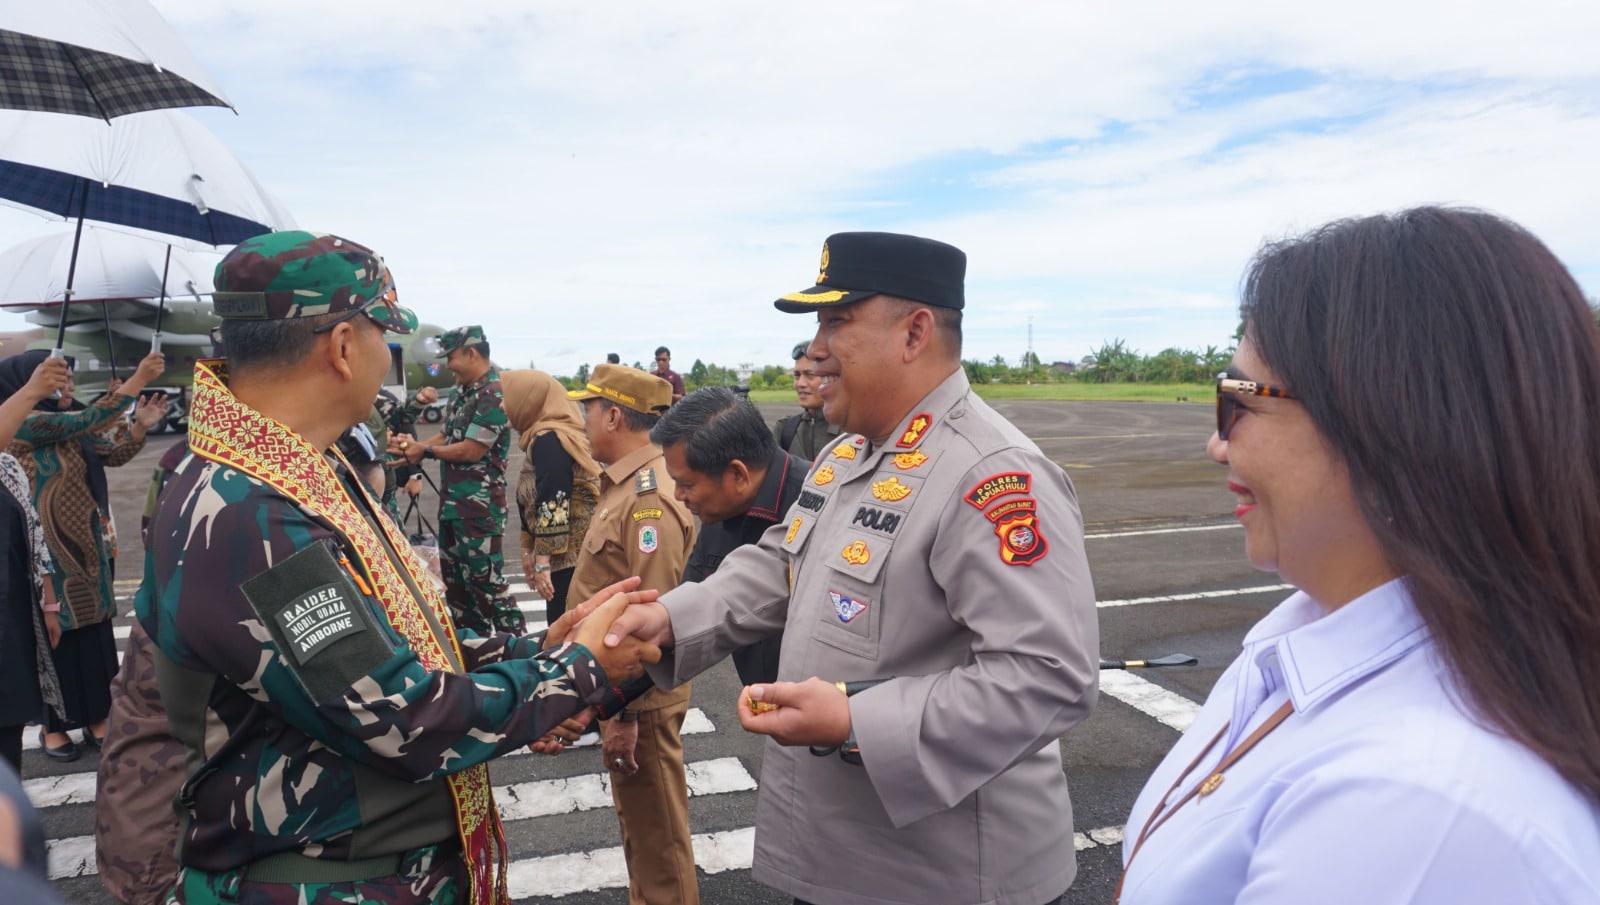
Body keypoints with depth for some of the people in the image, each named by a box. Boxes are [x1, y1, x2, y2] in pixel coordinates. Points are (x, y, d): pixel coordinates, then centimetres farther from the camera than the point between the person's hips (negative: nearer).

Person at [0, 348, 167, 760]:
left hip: (88, 546, 7)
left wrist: (140, 425, -10)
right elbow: (90, 419, -25)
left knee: (95, 631, 10)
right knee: (56, 635, 3)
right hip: (51, 551, -7)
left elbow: (113, 453, 9)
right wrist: (137, 379, -26)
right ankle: (52, 726, 17)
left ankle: (96, 718, 19)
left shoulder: (69, 427, 9)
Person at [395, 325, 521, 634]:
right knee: (455, 579, 17)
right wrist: (413, 446, 0)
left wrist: (425, 451, -8)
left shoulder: (494, 394, -17)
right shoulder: (462, 392, 13)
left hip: (480, 506, -10)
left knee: (486, 581, -6)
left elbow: (472, 449, -20)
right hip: (452, 502, 10)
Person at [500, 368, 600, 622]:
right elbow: (533, 501, 19)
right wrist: (529, 550, 22)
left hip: (568, 556, -10)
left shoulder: (548, 440, -15)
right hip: (572, 554, 10)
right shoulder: (553, 435, 14)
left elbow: (552, 503, -20)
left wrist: (542, 560, -18)